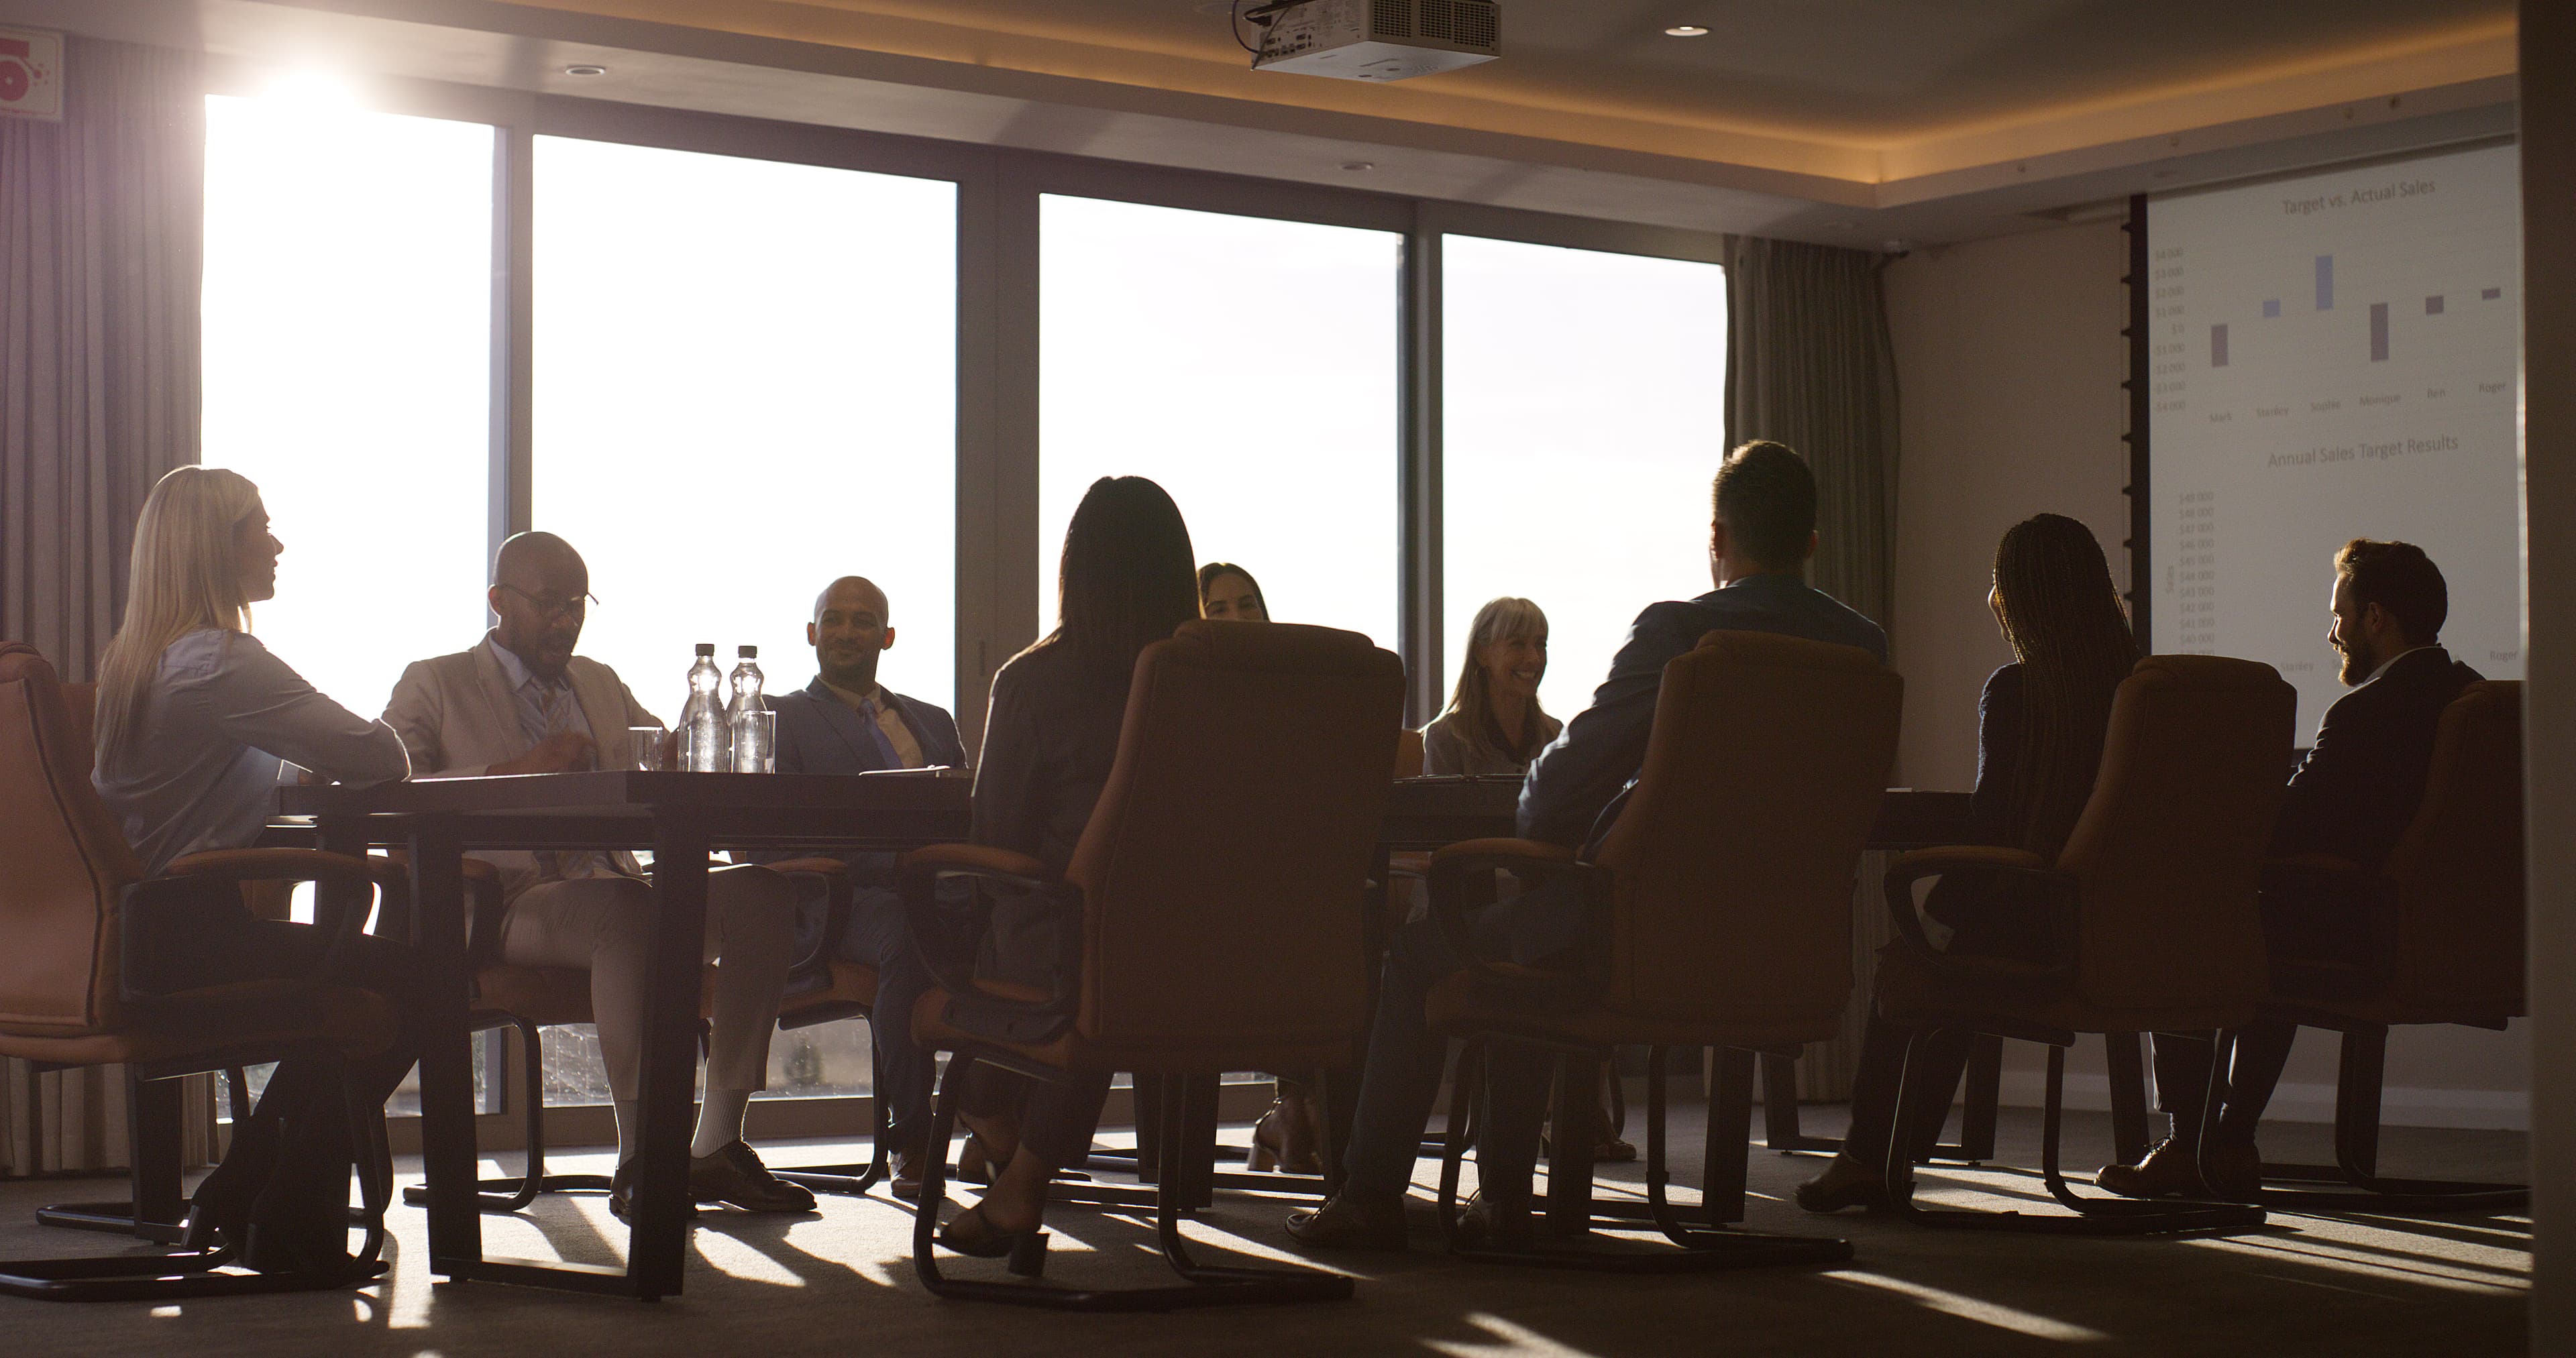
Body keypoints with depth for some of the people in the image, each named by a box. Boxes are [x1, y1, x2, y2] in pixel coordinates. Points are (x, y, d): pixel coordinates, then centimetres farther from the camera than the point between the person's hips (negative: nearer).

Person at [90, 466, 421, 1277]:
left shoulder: (134, 658, 14)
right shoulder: (222, 663, -17)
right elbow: (379, 758, -18)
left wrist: (337, 762, 6)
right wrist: (390, 756, 4)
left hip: (135, 930, 10)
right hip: (183, 939, -10)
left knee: (349, 975, 21)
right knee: (407, 980, -4)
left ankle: (235, 1201, 20)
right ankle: (290, 1223, 3)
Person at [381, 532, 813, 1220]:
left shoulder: (599, 683, 28)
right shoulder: (434, 685, 9)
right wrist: (515, 772, -17)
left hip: (618, 891, 6)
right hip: (507, 905, -6)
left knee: (761, 893, -21)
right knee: (626, 910, -39)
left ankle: (717, 1149, -20)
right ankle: (640, 1158, -30)